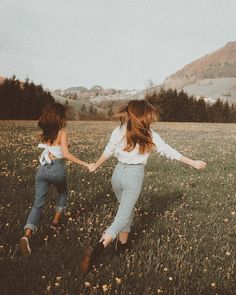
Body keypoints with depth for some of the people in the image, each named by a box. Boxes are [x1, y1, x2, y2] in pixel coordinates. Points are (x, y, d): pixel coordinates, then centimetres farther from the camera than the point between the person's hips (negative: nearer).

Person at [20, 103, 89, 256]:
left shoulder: (45, 131, 9)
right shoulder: (62, 132, -9)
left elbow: (50, 147, 12)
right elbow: (66, 154, -17)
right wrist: (84, 164, -16)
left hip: (43, 169, 4)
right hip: (57, 169, -4)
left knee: (38, 203, 3)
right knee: (63, 193, 30)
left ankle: (27, 235, -15)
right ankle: (56, 220, 35)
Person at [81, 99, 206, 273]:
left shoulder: (119, 131, 2)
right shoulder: (150, 135, -4)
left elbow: (107, 153, 8)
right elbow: (170, 152, 0)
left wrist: (95, 166, 25)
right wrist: (193, 163, 9)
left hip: (118, 173, 4)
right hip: (134, 176, -4)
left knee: (126, 209, 25)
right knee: (123, 216, -4)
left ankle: (123, 243, 33)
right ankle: (99, 248, -22)